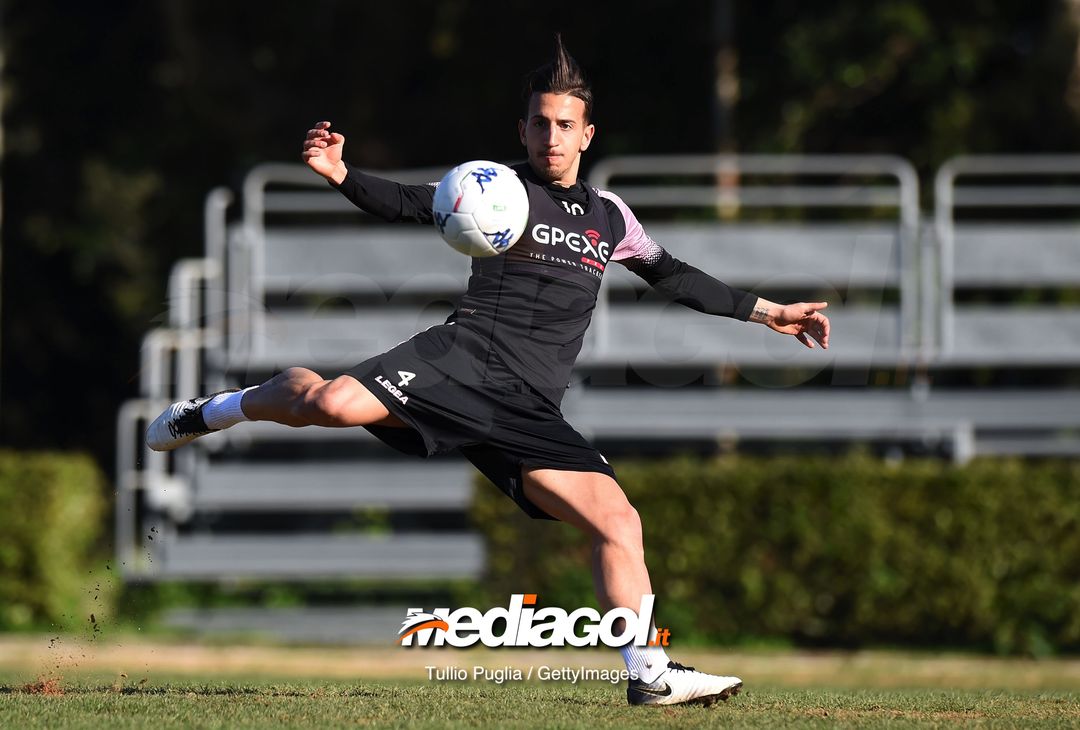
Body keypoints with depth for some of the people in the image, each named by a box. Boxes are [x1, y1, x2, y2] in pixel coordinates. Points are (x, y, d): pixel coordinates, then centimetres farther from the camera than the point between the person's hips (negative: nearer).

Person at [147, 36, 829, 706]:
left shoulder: (611, 218, 22)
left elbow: (673, 275, 35)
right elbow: (408, 203, 3)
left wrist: (767, 312, 37)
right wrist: (341, 174, -15)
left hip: (530, 411, 4)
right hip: (463, 355, -4)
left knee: (619, 521, -10)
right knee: (332, 402, -28)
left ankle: (650, 674, -2)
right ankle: (218, 409, 3)